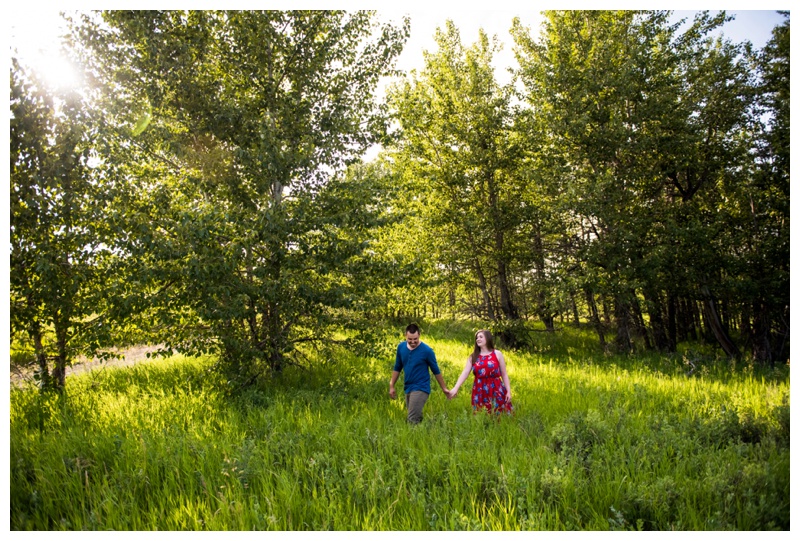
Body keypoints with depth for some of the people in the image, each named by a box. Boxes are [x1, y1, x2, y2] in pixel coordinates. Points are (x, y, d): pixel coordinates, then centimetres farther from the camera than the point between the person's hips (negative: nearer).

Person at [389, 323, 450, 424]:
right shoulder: (401, 347, 0)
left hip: (420, 388, -6)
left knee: (412, 420, -13)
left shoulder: (427, 350, -13)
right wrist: (391, 386, 12)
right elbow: (397, 368, 12)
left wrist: (444, 388, 5)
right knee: (417, 418, 15)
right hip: (408, 388, 6)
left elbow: (436, 371, -2)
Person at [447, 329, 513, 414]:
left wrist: (508, 391, -3)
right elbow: (465, 372, -4)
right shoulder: (473, 356, 7)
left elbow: (504, 374, 5)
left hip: (496, 390, -1)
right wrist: (455, 388, -16)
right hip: (480, 391, 2)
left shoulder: (497, 354, 3)